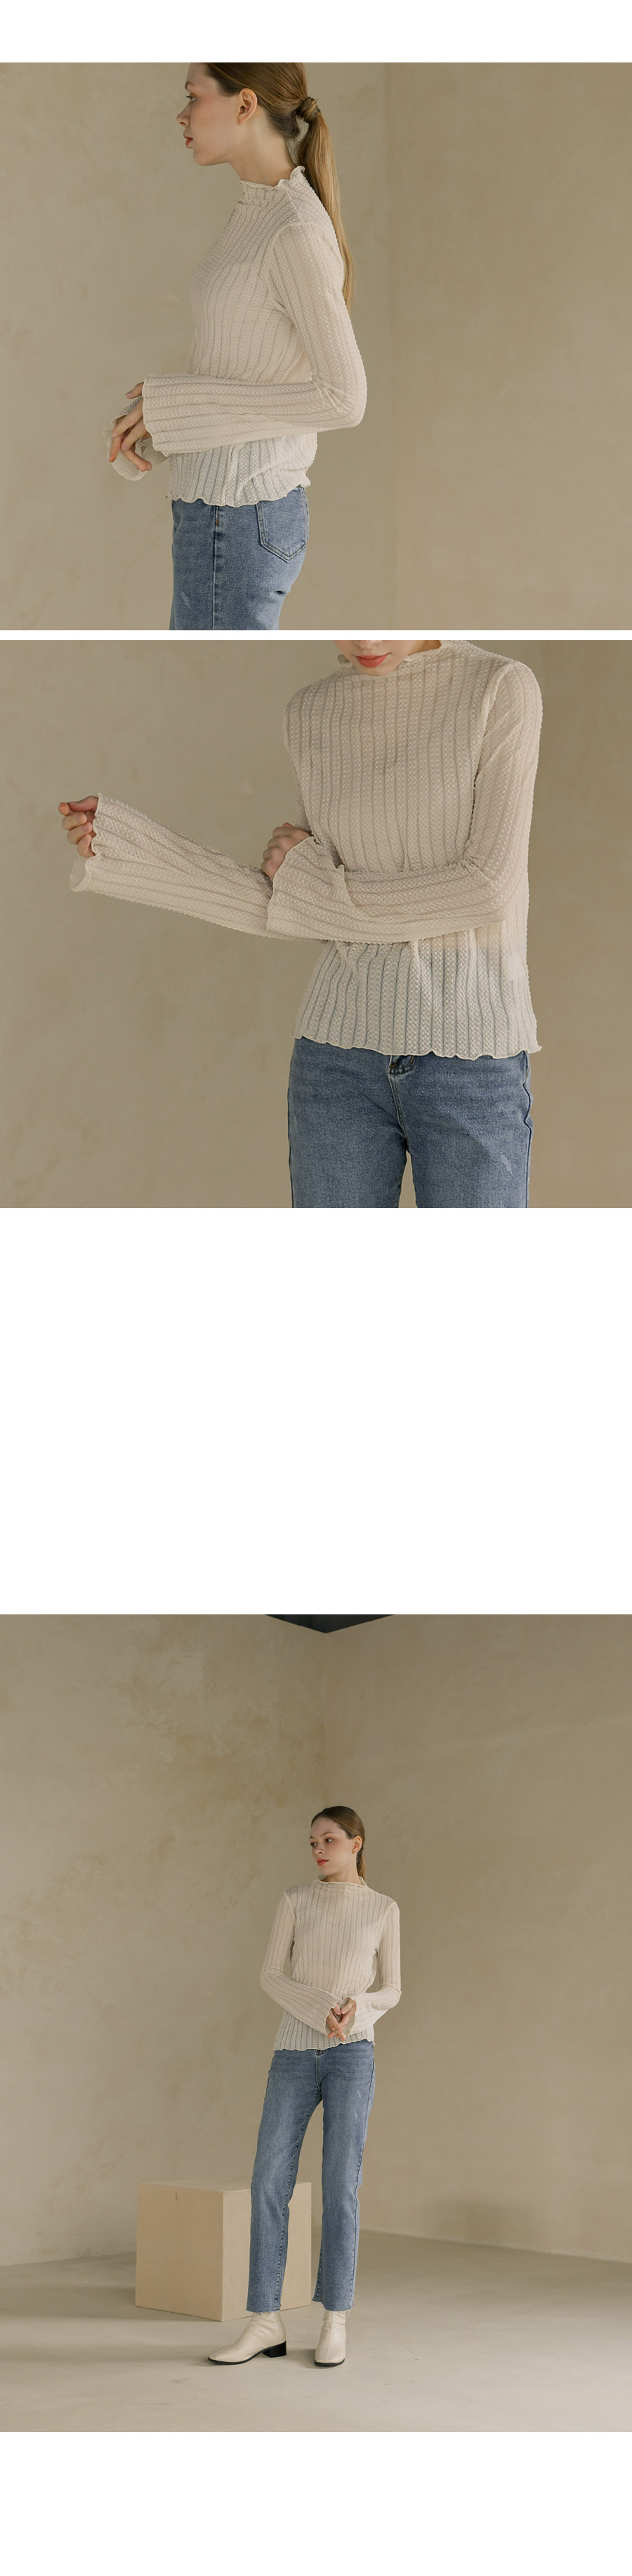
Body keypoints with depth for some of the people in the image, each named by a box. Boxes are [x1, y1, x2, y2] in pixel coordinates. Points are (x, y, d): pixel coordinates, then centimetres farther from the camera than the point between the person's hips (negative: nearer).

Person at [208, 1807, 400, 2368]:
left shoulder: (384, 1910, 7)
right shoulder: (295, 1901, 8)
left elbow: (390, 1991, 8)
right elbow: (271, 1978, 0)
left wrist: (357, 2009, -16)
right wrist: (322, 2009, -18)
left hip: (351, 2054, -2)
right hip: (294, 2056, 2)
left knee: (340, 2187, -5)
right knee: (269, 2185, -5)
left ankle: (334, 2324, 4)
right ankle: (266, 2323, 0)